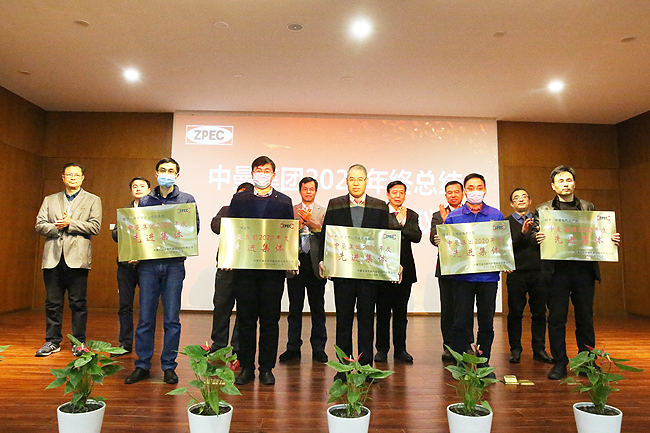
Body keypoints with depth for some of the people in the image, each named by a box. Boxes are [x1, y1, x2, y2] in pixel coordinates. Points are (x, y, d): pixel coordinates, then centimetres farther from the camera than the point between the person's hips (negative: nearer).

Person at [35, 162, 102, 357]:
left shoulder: (93, 200, 9)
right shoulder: (50, 200, 18)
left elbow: (95, 227, -3)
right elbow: (39, 225, 10)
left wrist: (70, 223, -10)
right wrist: (56, 227, -9)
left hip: (77, 258, -3)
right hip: (53, 257, 3)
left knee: (78, 303, 0)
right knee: (52, 302, 7)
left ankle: (79, 342, 10)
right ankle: (52, 341, 18)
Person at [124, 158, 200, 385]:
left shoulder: (187, 200, 7)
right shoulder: (145, 201, 13)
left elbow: (195, 228, 3)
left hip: (174, 264, -1)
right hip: (148, 263, 2)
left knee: (172, 318, 3)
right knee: (145, 317, 6)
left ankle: (169, 366, 15)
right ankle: (142, 366, 19)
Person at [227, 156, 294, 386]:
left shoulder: (284, 201, 8)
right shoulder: (239, 199, 10)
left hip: (274, 268, 0)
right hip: (244, 266, 1)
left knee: (270, 319, 5)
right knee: (246, 318, 7)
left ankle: (267, 368, 17)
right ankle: (246, 367, 19)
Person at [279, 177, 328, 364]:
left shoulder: (323, 212, 10)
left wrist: (310, 221, -15)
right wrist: (296, 226, -14)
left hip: (316, 264, 0)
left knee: (318, 308, 5)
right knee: (295, 308, 6)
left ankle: (318, 348, 16)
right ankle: (293, 348, 18)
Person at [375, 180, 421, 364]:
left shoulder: (411, 215, 12)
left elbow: (417, 237, -4)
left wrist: (403, 222, -11)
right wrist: (398, 221, -11)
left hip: (404, 270, 3)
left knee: (401, 312, 9)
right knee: (383, 312, 5)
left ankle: (400, 349, 20)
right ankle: (382, 349, 17)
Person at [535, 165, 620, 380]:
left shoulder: (588, 207, 14)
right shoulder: (543, 209, 6)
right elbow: (536, 235, 1)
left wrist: (611, 239, -6)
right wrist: (538, 238, -21)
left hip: (584, 269, 2)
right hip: (557, 271, -2)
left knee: (585, 318, 8)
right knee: (557, 318, 2)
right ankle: (559, 363, 13)